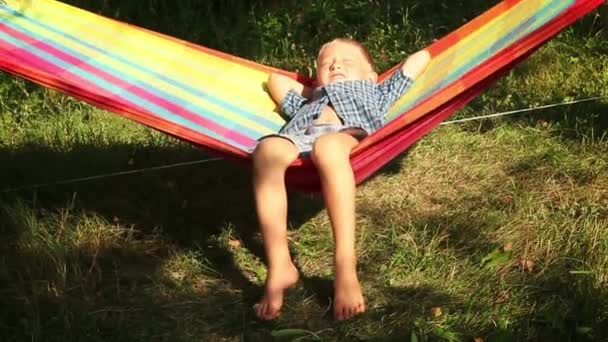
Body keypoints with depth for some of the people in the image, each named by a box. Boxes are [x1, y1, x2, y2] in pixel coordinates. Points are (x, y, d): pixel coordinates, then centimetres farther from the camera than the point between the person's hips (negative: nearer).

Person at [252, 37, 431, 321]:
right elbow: (275, 79, 63)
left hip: (347, 130, -2)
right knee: (267, 150, -35)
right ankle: (279, 266, -42)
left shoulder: (374, 93, 43)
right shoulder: (307, 103, 50)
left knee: (327, 147, -41)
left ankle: (345, 262, -48)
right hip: (297, 134, 3)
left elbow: (419, 59, 45)